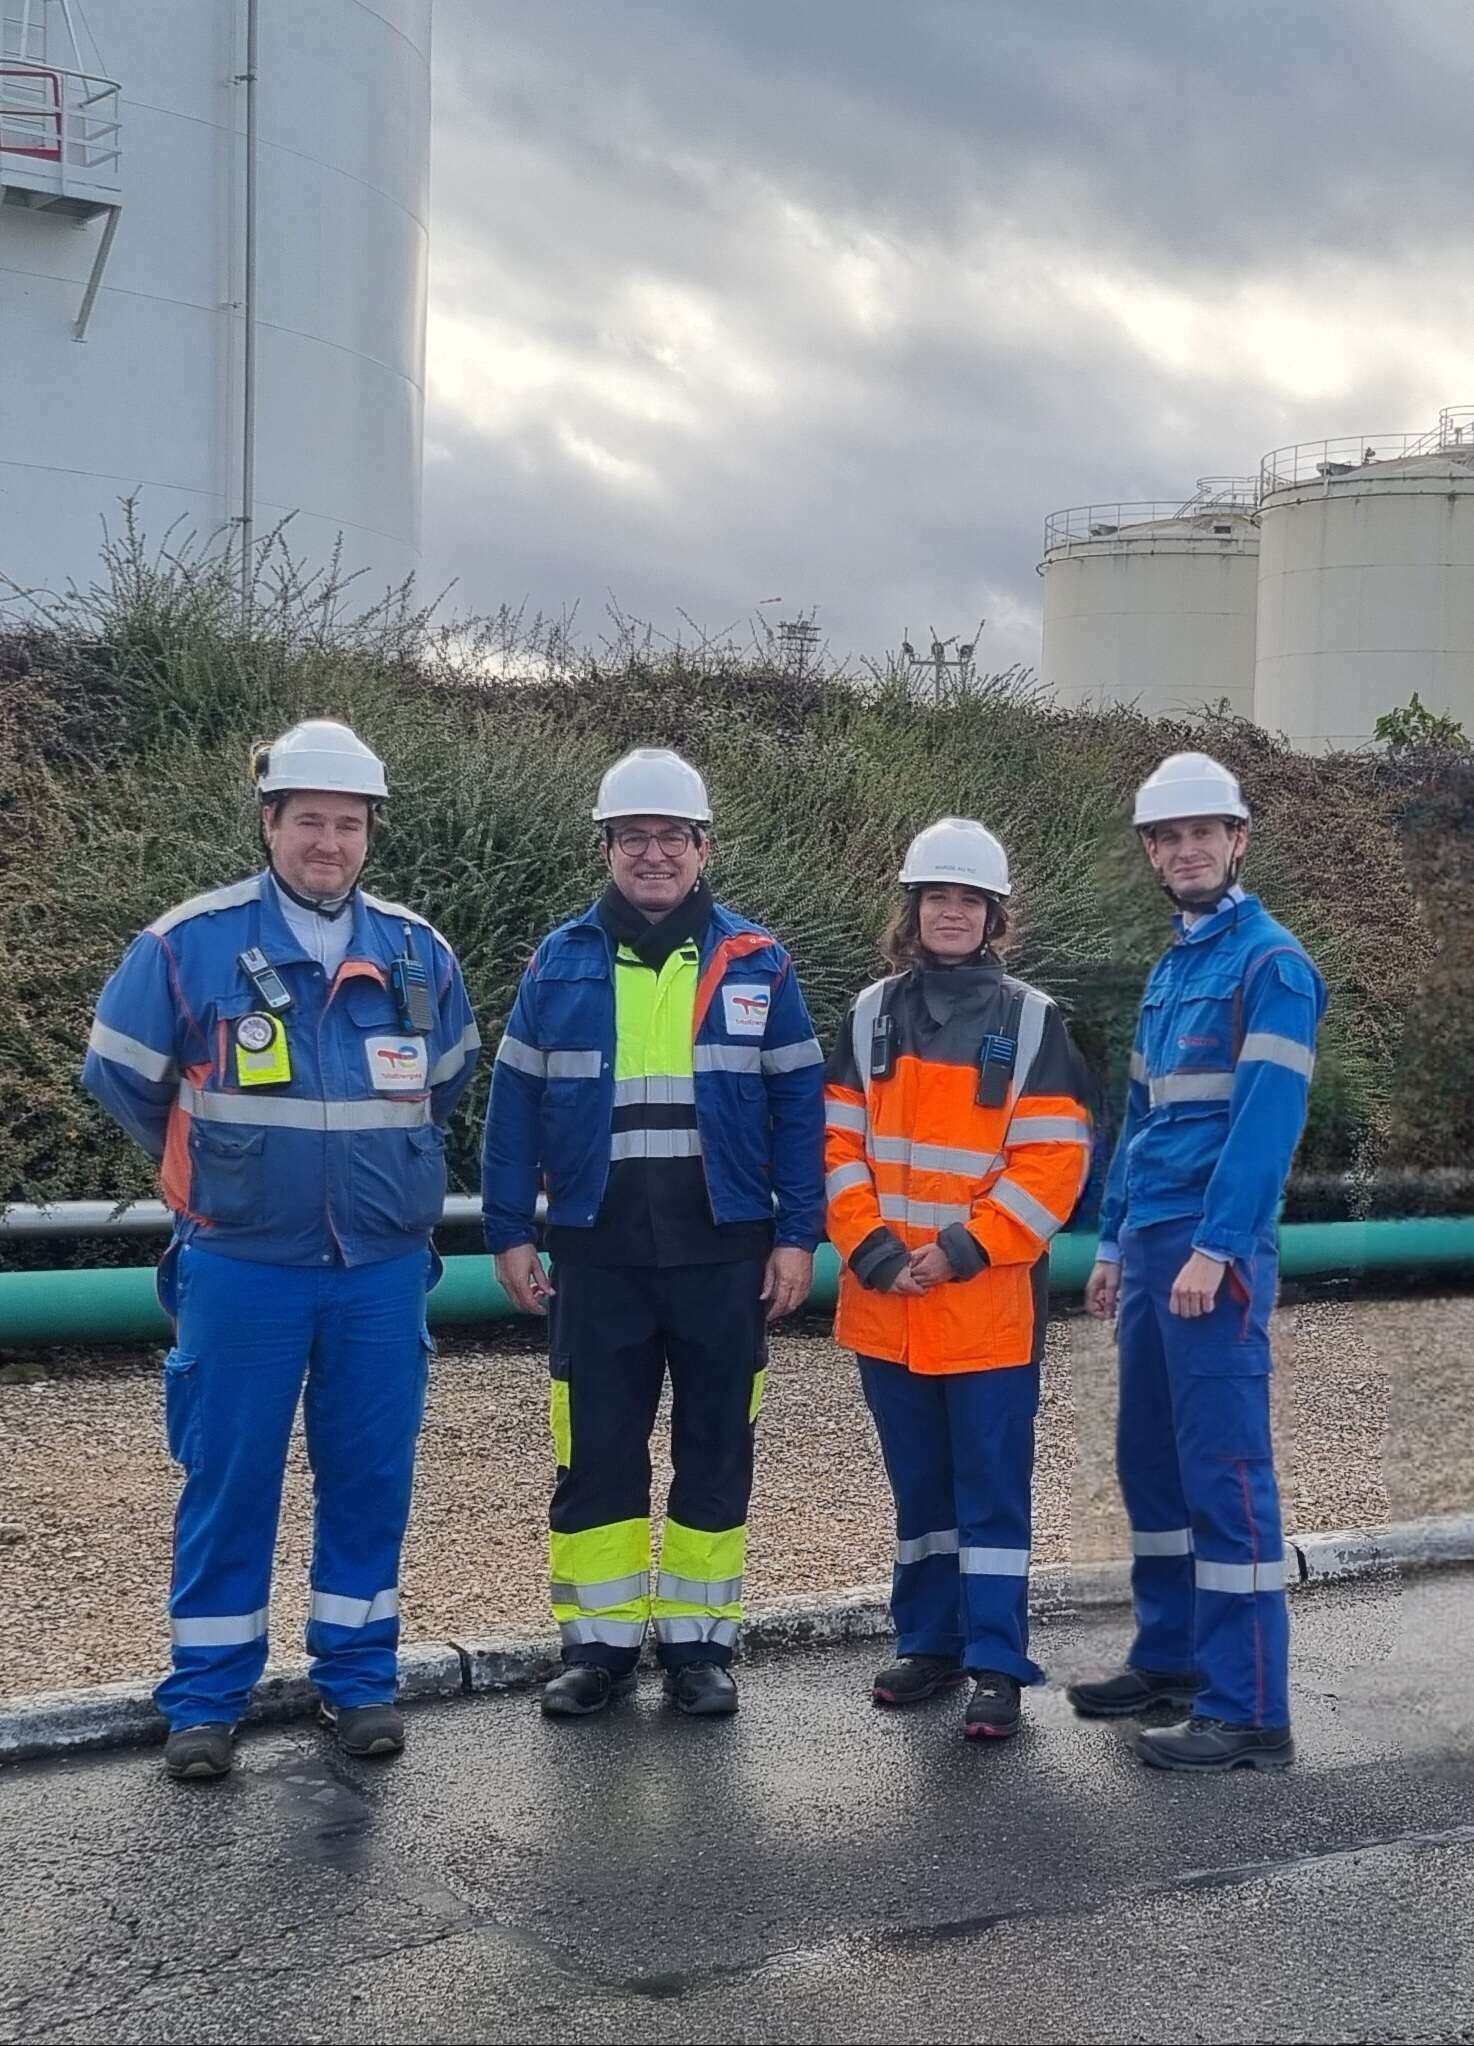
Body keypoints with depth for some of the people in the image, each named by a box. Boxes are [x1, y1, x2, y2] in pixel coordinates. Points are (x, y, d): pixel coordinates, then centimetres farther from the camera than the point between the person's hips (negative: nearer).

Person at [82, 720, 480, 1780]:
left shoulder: (419, 953, 3)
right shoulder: (190, 944, -7)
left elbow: (450, 1075, 22)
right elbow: (118, 1071, 4)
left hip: (384, 1268, 3)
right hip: (241, 1268, -2)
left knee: (372, 1477, 9)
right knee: (227, 1481, 4)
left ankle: (360, 1677, 24)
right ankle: (206, 1697, 16)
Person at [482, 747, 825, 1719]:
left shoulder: (757, 963, 2)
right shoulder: (561, 963, 4)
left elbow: (799, 1104, 3)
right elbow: (515, 1104, 5)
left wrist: (798, 1235, -3)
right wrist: (511, 1233, 1)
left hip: (724, 1252, 0)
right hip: (598, 1254, 1)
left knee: (715, 1451, 7)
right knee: (596, 1453, 5)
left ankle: (700, 1643, 20)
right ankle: (599, 1644, 18)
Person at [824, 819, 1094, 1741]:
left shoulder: (1032, 1020, -2)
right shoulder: (872, 1015, 7)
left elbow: (1053, 1160, -7)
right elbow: (840, 1145, 5)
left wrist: (962, 1250, -13)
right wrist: (870, 1248, -8)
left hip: (991, 1302, -3)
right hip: (887, 1303, 4)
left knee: (992, 1487, 0)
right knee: (919, 1483, 14)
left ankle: (998, 1666, 7)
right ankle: (929, 1641, 26)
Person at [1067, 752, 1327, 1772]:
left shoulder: (1271, 962, -8)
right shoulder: (1172, 967, 18)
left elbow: (1266, 1117, -17)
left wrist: (1213, 1249, -21)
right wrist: (1115, 1243, 19)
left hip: (1215, 1251, -9)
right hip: (1152, 1246, 9)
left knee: (1226, 1471, -7)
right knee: (1151, 1461, 15)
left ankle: (1249, 1711, -3)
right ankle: (1173, 1655, 28)